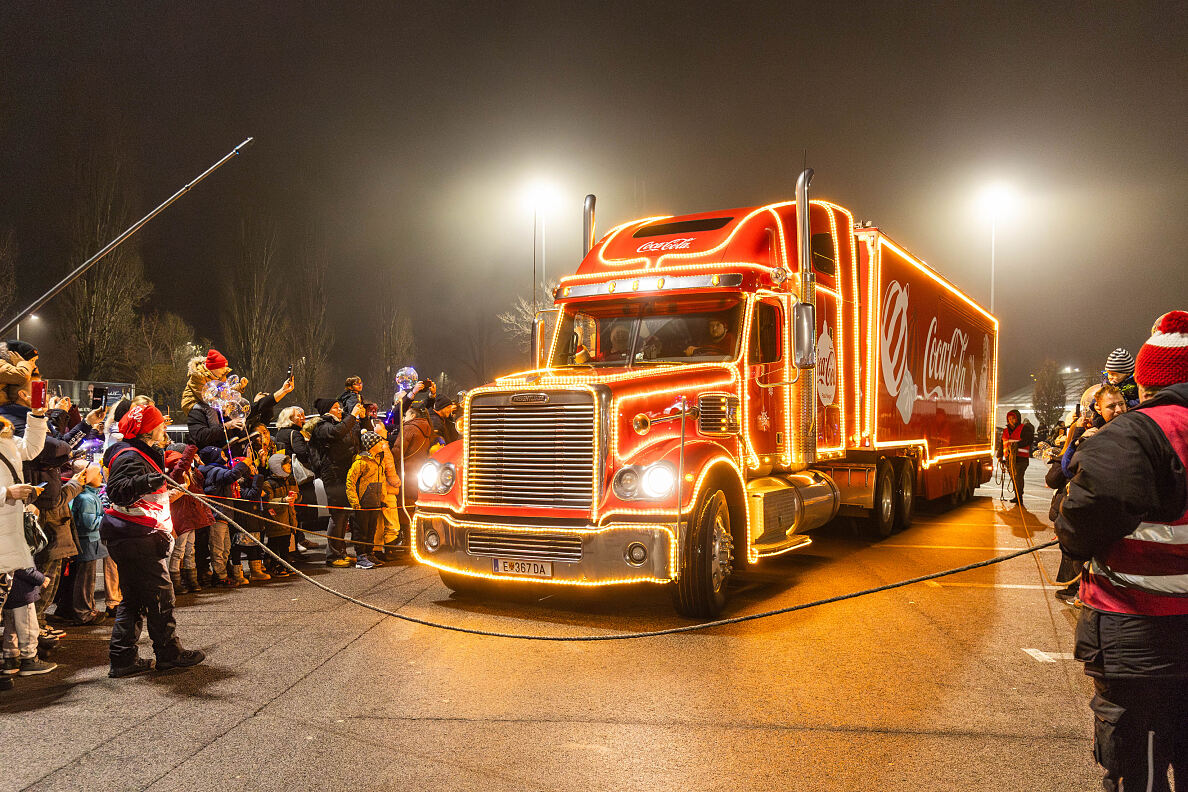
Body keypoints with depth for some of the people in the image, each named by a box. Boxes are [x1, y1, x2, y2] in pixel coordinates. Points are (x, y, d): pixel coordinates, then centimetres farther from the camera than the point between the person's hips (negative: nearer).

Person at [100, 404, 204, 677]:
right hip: (136, 539, -11)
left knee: (134, 598, 13)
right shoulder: (130, 457, -15)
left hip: (134, 539, 11)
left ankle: (123, 658, 16)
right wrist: (148, 482, -44)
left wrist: (166, 495, 47)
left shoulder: (141, 454, 19)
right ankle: (169, 653, 8)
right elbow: (118, 491, -31)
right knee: (159, 594, -2)